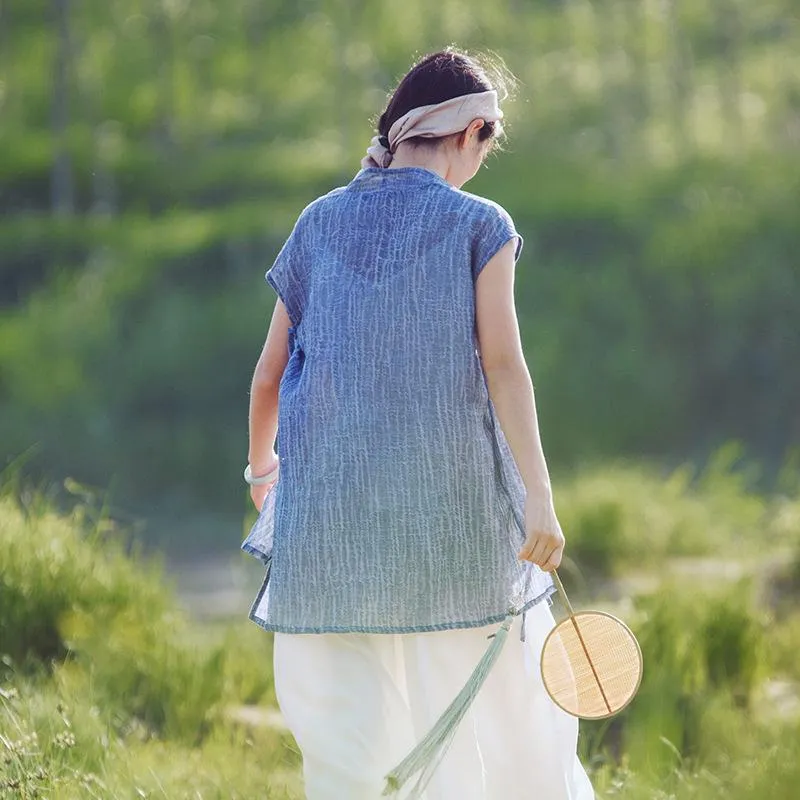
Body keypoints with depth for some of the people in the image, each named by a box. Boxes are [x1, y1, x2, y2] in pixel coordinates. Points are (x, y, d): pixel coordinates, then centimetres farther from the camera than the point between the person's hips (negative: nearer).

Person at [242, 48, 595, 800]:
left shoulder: (319, 224, 7)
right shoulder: (480, 227, -2)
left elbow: (268, 376, 10)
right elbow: (503, 368, -11)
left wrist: (261, 468, 28)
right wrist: (538, 500, -12)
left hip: (330, 503, 2)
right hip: (452, 505, -2)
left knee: (342, 738, 5)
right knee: (507, 702, 12)